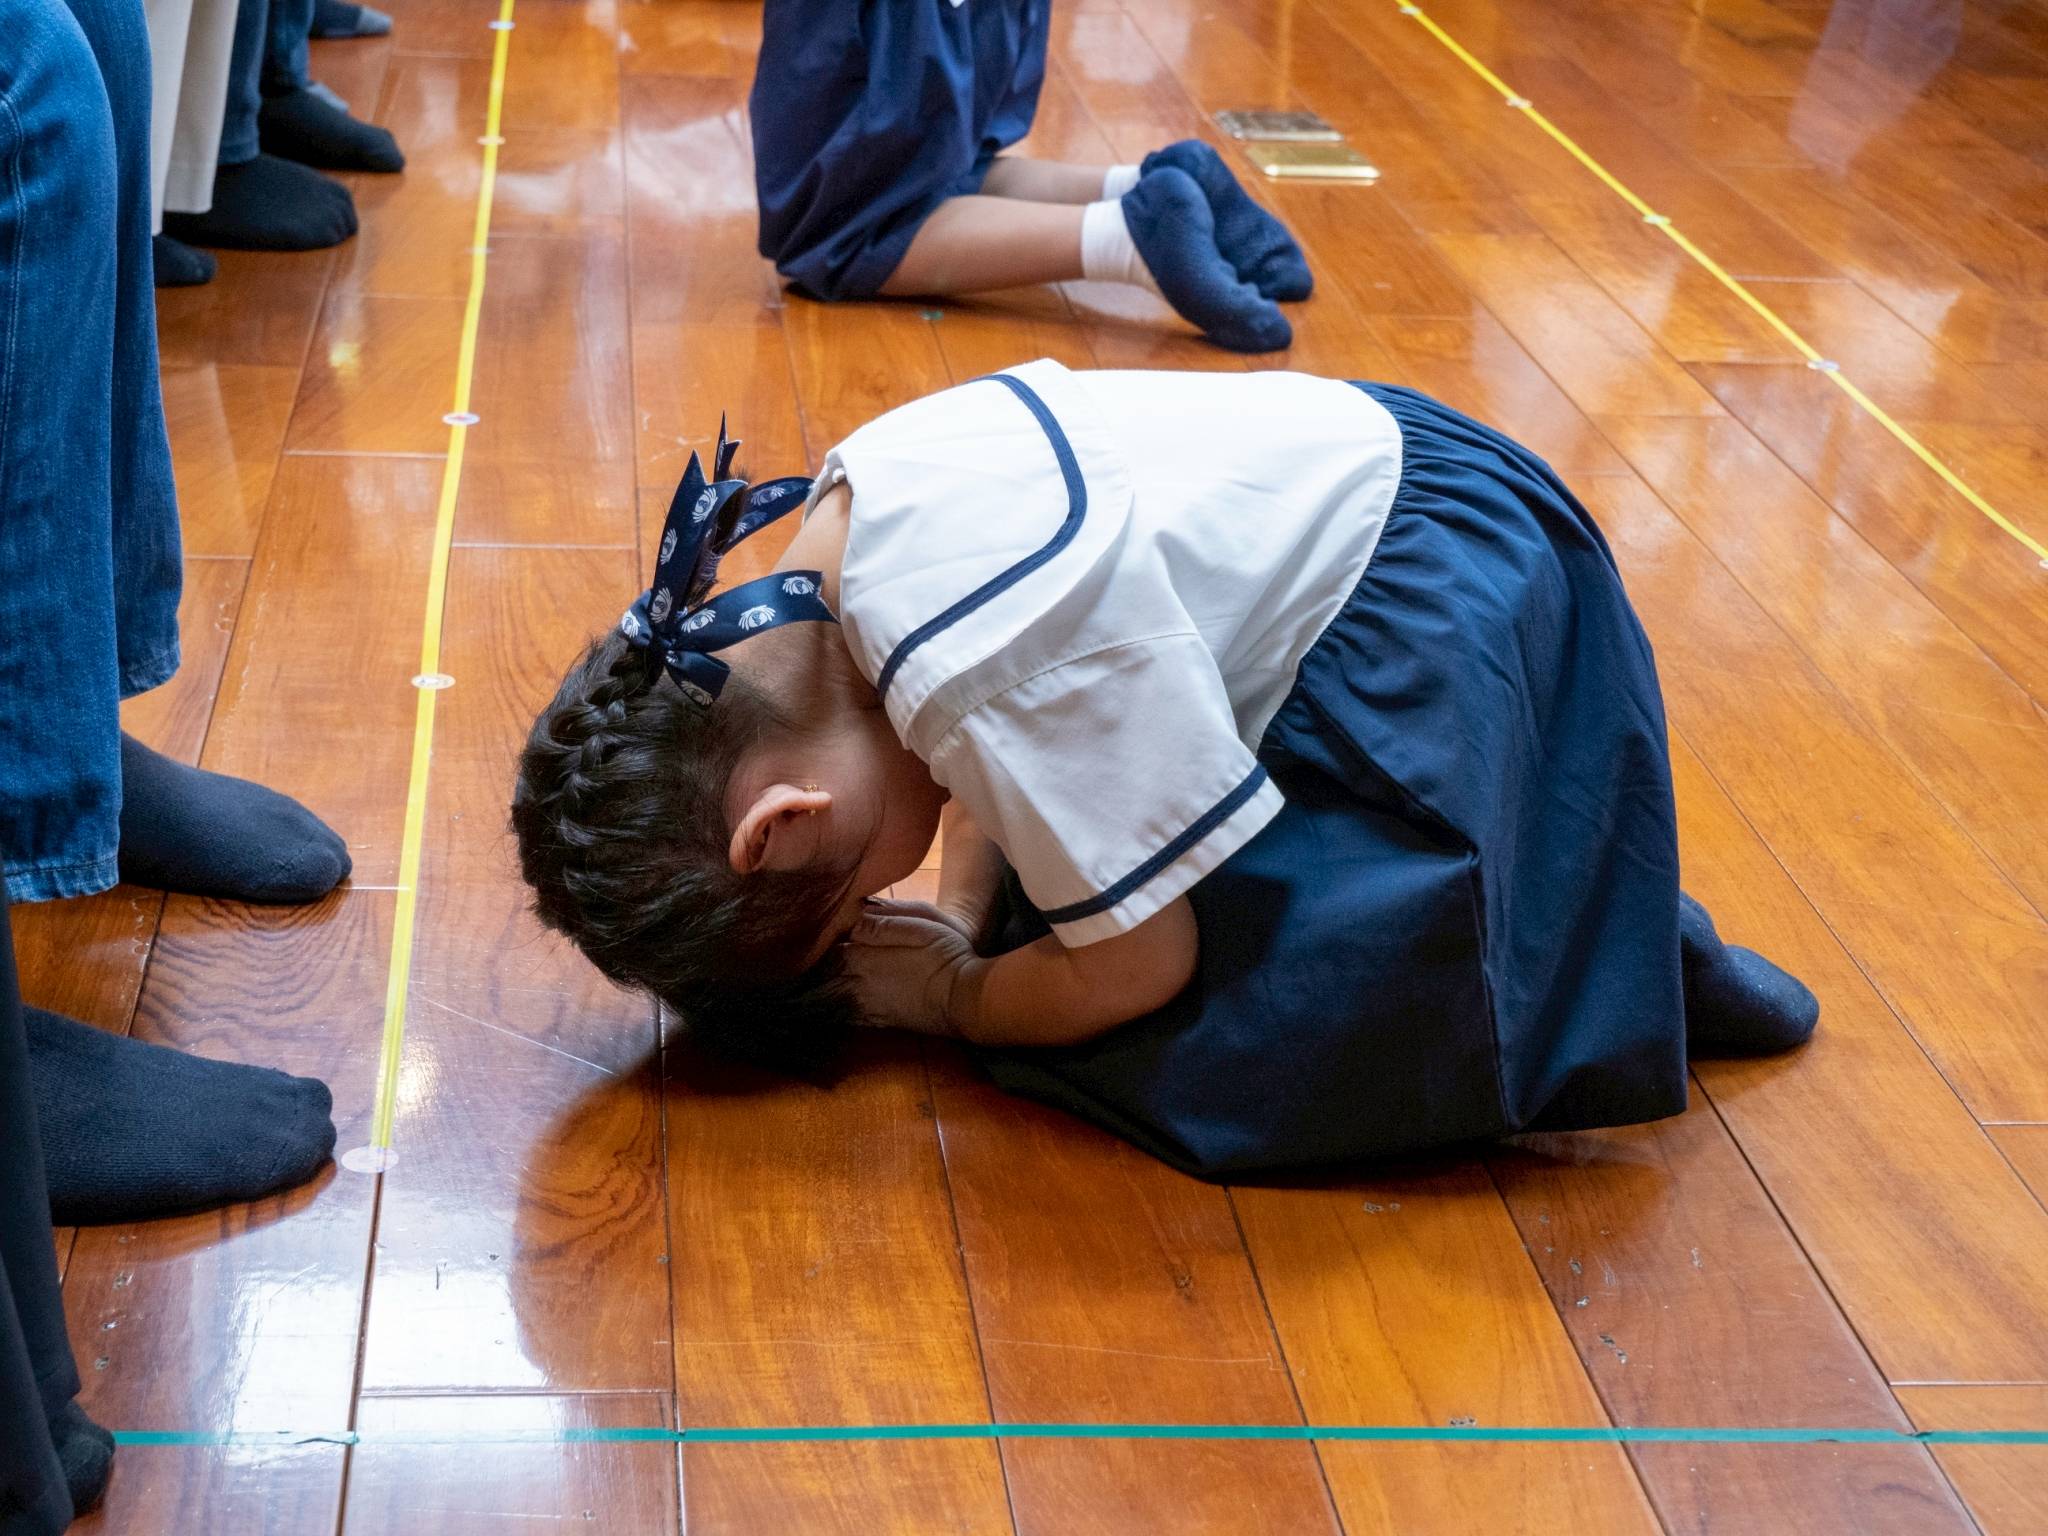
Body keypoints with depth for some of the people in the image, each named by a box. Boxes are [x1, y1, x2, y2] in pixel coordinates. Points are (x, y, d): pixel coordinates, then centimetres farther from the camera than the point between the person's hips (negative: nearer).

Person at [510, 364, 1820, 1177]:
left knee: (1234, 1062, -17)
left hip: (1449, 608, -10)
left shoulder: (979, 660, -31)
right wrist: (965, 918, 1)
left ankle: (1615, 966, 0)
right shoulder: (829, 533, -4)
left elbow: (1137, 968, -19)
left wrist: (952, 996, -3)